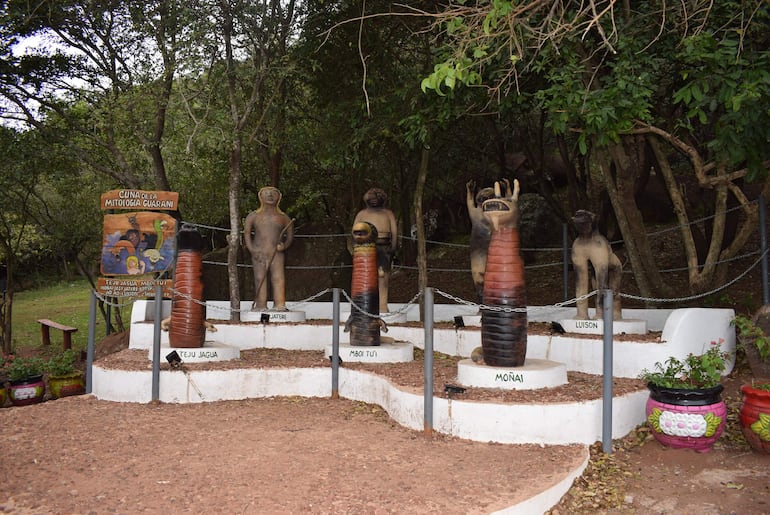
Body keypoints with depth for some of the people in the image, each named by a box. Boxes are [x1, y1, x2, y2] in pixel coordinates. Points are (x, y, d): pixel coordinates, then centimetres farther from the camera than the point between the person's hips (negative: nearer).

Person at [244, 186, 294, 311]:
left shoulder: (283, 217, 13)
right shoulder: (253, 216, 12)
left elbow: (290, 234, 13)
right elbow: (246, 233, 6)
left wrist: (285, 245, -7)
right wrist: (252, 249, -8)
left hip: (276, 253, 0)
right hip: (259, 253, 0)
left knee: (278, 277, -11)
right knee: (260, 278, -3)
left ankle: (279, 305, -11)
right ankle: (260, 305, 0)